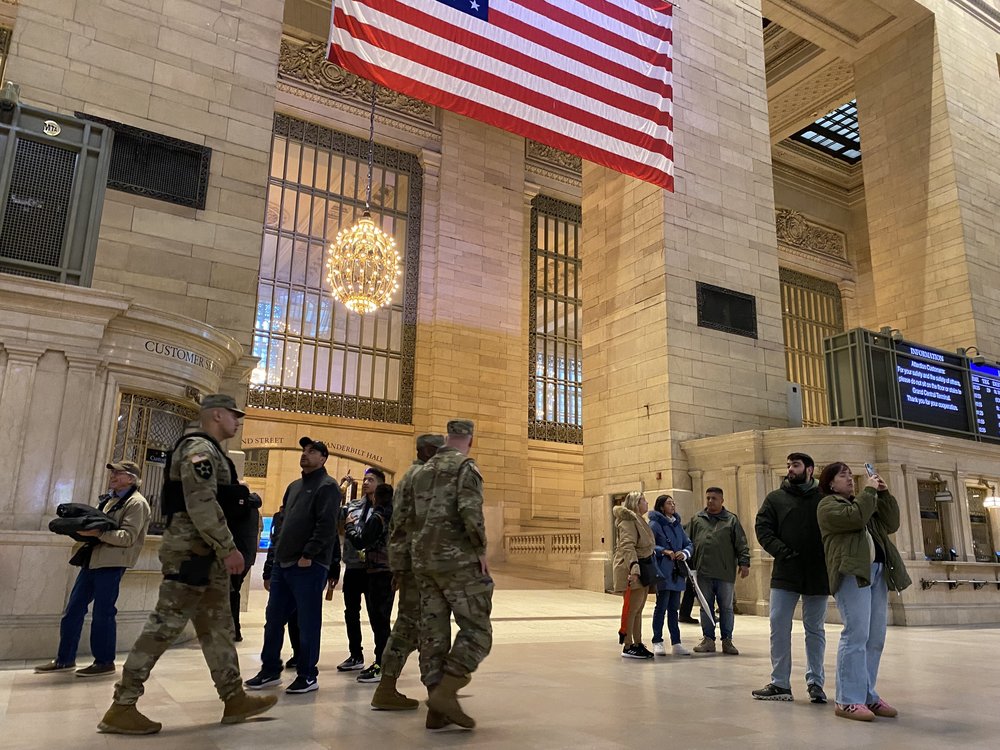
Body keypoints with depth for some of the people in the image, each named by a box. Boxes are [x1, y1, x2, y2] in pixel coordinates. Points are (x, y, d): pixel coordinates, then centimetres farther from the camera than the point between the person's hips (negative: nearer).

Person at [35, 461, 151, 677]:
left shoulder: (136, 503, -9)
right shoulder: (109, 498, 19)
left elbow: (127, 537, -18)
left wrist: (97, 533, -27)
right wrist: (81, 526, 4)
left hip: (111, 563, -9)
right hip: (92, 559, 9)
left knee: (103, 613, -2)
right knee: (73, 609, 11)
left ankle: (104, 662, 11)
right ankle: (64, 659, 23)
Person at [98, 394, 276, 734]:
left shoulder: (210, 451, 19)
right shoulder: (199, 448, -12)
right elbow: (202, 504, -23)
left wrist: (223, 550, 19)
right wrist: (229, 548, -22)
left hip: (205, 553, 11)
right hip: (192, 551, -11)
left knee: (217, 626, 11)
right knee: (165, 623, -7)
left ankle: (235, 699, 16)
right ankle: (121, 708, 1)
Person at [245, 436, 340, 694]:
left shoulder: (327, 486, -7)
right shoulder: (294, 486, 20)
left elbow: (326, 526, -16)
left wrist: (308, 555, -20)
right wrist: (279, 550, 13)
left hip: (310, 565, -8)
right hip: (282, 562, 8)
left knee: (308, 622, 1)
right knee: (274, 619, 12)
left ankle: (307, 676, 11)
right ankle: (270, 671, 25)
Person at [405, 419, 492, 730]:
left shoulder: (422, 471, 16)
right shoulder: (466, 466, -5)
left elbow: (409, 519, 19)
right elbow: (470, 512, -19)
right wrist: (481, 550, -11)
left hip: (424, 563, 7)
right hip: (458, 561, -7)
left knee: (433, 633, 8)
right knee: (476, 630, -1)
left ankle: (436, 710, 10)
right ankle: (445, 692, -12)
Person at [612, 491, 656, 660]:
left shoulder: (639, 521, 21)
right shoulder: (628, 521, -12)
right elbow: (627, 546, -25)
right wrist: (634, 568, -36)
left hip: (643, 570, 10)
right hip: (632, 571, -10)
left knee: (638, 610, 14)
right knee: (632, 609, -7)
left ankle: (638, 644, 20)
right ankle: (628, 647, -3)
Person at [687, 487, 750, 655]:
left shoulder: (731, 520, 4)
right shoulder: (697, 519, 9)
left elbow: (741, 544, 1)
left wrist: (744, 562, -7)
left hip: (725, 573, -2)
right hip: (703, 572, 2)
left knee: (726, 608, 8)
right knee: (706, 607, 8)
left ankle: (727, 641, 17)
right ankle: (708, 640, 17)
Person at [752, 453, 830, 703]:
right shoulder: (775, 498, 7)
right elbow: (762, 527, 0)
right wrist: (781, 550, -14)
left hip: (818, 574, -1)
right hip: (785, 573, 1)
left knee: (815, 629, 10)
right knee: (779, 628, 2)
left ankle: (815, 683, 21)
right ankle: (780, 684, 11)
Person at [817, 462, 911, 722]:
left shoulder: (863, 502, 28)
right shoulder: (828, 504, 3)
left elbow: (891, 524, 19)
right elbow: (855, 518, -15)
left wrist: (884, 493, 11)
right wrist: (869, 490, -4)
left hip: (877, 572, 8)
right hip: (852, 572, -8)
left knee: (875, 638, 6)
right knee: (856, 635, -14)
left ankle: (867, 695, 12)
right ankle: (848, 700, -11)